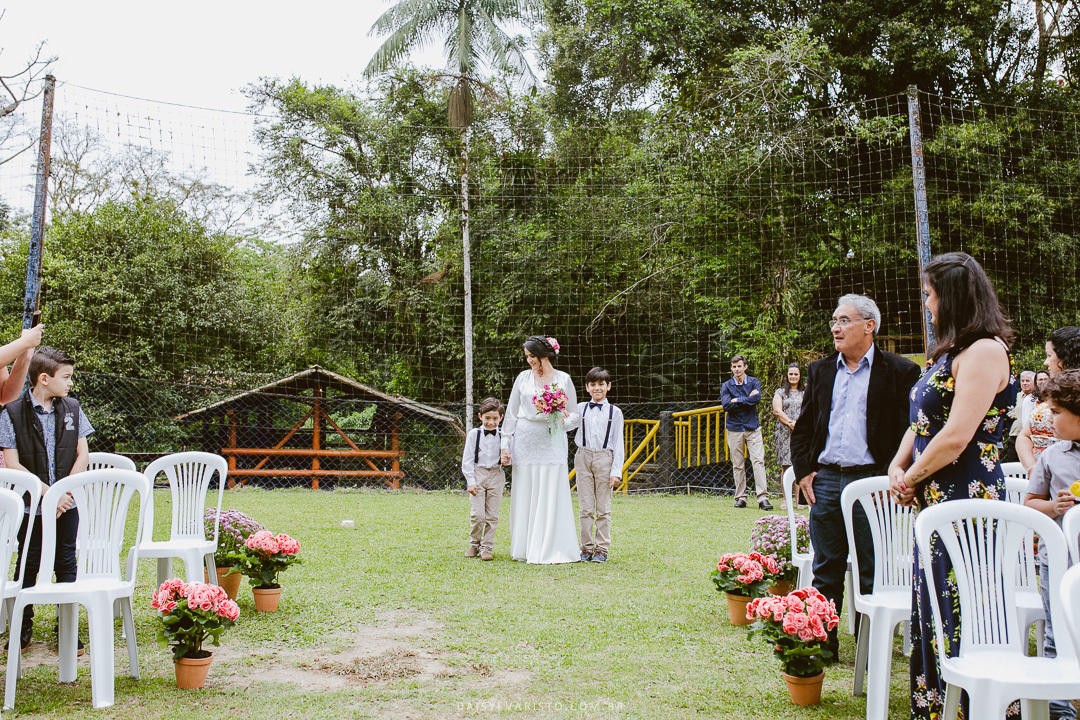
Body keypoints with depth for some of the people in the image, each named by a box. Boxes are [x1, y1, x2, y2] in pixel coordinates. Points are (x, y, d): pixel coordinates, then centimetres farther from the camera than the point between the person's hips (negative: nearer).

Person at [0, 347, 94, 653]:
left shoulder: (72, 408, 3)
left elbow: (82, 455, 4)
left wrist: (64, 493, -7)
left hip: (66, 504, 2)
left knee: (66, 564, 6)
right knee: (28, 565, 8)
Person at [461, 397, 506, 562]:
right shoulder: (474, 434, 0)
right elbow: (467, 459, 0)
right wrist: (470, 481, -6)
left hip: (496, 475, 1)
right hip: (478, 474, -1)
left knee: (492, 515, 3)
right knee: (477, 514, -5)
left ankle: (487, 547, 14)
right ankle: (474, 544, 16)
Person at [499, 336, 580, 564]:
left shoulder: (563, 379, 4)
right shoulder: (523, 378, 8)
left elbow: (575, 415, 7)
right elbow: (511, 413, 10)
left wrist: (564, 421, -16)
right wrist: (505, 444, 4)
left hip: (551, 441, -2)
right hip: (525, 441, 2)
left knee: (550, 496, -4)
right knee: (524, 495, 2)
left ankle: (550, 550, 3)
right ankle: (524, 548, 12)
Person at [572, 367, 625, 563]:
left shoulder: (614, 412, 5)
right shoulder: (580, 409, 8)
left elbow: (618, 443, 4)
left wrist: (616, 471, -3)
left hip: (604, 459, -1)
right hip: (583, 457, 1)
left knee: (603, 508, 2)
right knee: (585, 507, 3)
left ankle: (602, 549, 10)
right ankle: (587, 548, 12)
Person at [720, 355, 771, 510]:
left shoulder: (754, 382, 7)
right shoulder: (726, 386, 6)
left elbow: (757, 398, -13)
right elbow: (726, 405, -10)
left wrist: (737, 400, -11)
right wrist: (747, 399, -9)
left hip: (752, 427, 0)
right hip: (734, 429, 1)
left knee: (758, 460, -10)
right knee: (737, 465, 2)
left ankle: (762, 497, -11)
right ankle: (740, 498, 9)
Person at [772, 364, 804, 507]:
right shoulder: (780, 392, 11)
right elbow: (777, 411, 1)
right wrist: (790, 423, -12)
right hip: (784, 433, -1)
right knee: (785, 466, -3)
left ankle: (798, 498, -2)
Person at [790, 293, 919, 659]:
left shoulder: (898, 371, -2)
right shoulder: (820, 370, 13)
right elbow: (803, 426, 16)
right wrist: (803, 470, 5)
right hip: (825, 481, 4)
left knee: (873, 574, 5)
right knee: (826, 570, 11)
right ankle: (823, 643, 20)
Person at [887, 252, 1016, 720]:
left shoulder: (985, 350, -14)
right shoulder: (949, 352, 16)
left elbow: (957, 437, -20)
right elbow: (923, 422, 19)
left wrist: (911, 478, -8)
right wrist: (897, 468, 3)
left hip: (967, 499, -10)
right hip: (936, 502, 10)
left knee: (961, 616, -3)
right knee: (932, 612, 15)